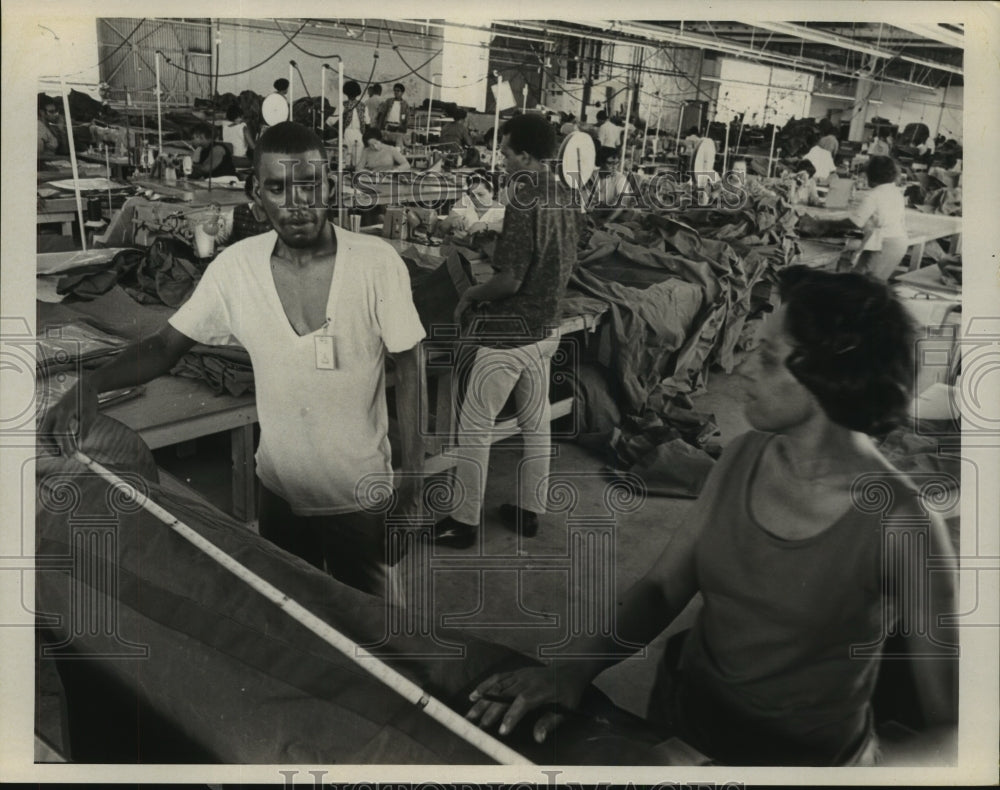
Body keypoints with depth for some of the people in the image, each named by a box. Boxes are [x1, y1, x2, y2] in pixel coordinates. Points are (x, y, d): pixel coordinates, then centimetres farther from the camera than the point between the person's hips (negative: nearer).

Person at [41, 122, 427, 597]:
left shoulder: (377, 263, -17)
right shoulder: (234, 267, -10)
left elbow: (406, 369, -9)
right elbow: (166, 346, -3)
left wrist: (412, 471, -11)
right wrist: (90, 384, -21)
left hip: (362, 493, -2)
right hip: (280, 489, 3)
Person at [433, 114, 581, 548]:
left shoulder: (524, 204, -22)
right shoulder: (566, 200, 4)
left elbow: (509, 280, -24)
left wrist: (470, 295, -7)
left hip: (508, 332, -8)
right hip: (546, 328, 9)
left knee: (474, 427, 3)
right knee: (536, 423, 17)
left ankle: (464, 521, 12)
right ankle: (529, 510, 29)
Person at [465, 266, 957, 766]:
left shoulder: (900, 526, -22)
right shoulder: (743, 458, -6)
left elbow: (952, 724, -19)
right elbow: (662, 587, -2)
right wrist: (577, 663, -18)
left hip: (803, 758, -3)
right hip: (677, 724, 4)